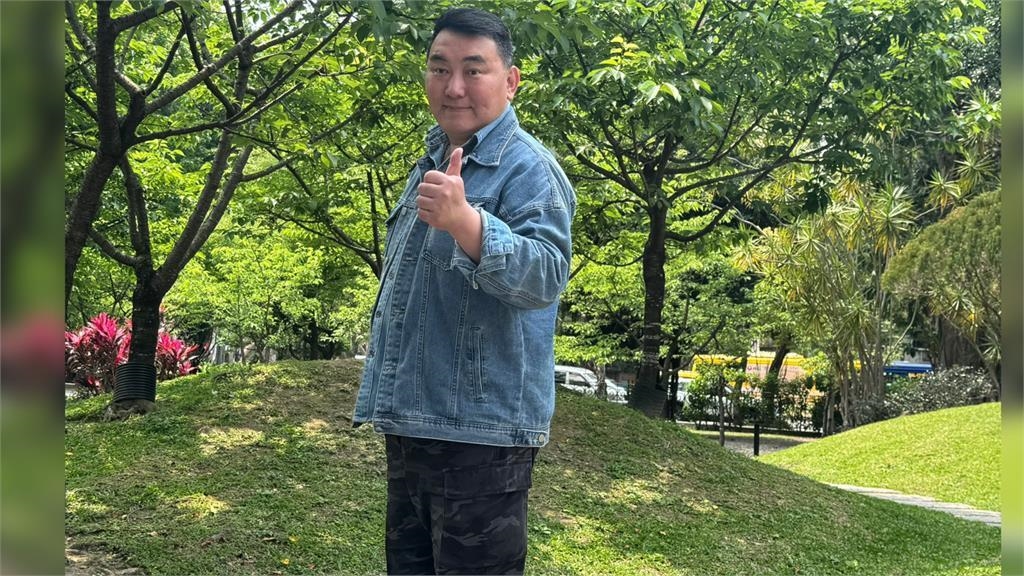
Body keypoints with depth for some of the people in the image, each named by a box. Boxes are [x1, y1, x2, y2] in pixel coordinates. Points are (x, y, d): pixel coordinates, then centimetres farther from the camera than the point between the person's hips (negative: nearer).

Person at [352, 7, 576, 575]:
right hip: (410, 423, 9)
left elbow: (546, 277, -29)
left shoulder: (528, 168, -12)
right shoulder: (429, 165, 15)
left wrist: (465, 221, -45)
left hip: (482, 431, -9)